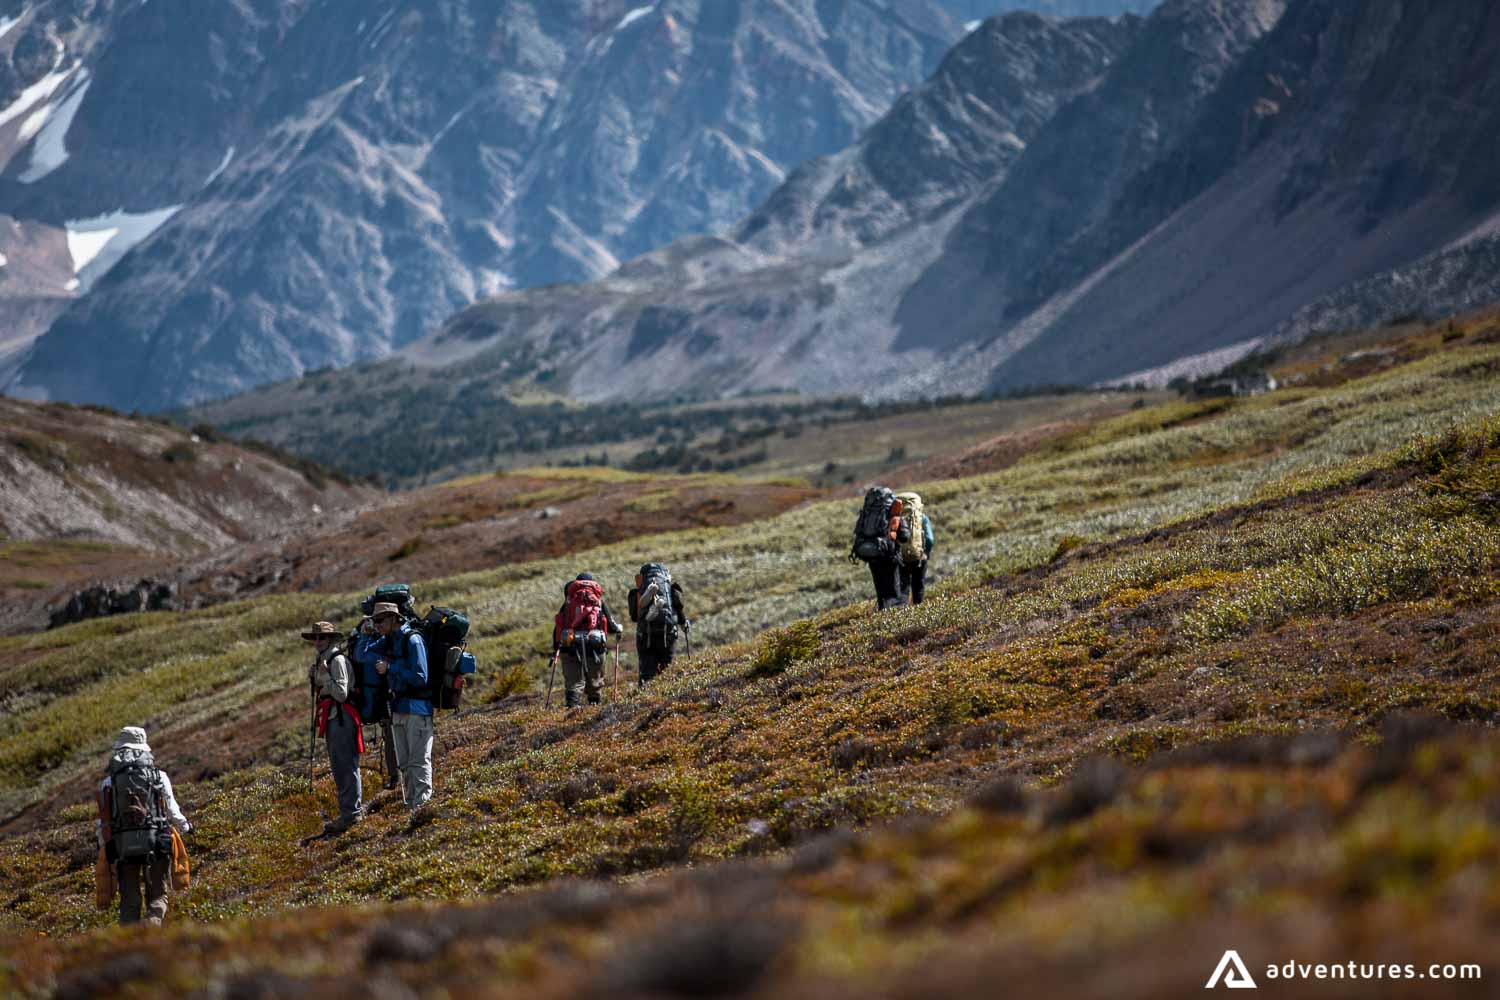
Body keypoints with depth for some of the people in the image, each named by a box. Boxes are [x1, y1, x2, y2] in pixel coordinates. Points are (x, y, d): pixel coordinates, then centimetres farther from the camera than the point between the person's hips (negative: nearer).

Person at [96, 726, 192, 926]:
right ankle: (153, 923, -21)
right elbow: (172, 810, 9)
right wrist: (185, 827, 28)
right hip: (155, 842, -1)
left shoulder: (109, 782, 5)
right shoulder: (159, 776, 4)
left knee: (129, 900, 11)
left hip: (123, 846, 1)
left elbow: (102, 820, 5)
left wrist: (103, 846, 21)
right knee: (157, 895, 8)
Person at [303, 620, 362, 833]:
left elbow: (341, 693, -20)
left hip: (342, 717, -11)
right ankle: (354, 808, 26)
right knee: (338, 767, 17)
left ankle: (351, 812, -6)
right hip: (331, 718, 11)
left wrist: (325, 675, -23)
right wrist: (312, 678, 7)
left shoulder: (338, 660, -14)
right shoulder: (322, 660, 15)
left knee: (345, 766, -8)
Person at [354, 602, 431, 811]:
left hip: (417, 708, -9)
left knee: (419, 762, -10)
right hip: (397, 708, 9)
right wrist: (370, 634, 0)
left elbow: (420, 678, -18)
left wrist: (390, 667, -16)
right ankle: (410, 807, 16)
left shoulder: (412, 640, -14)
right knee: (404, 763, 11)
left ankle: (423, 806, -11)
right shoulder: (388, 641, 10)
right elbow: (360, 656, 10)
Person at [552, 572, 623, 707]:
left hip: (570, 645, 1)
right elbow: (610, 626, 13)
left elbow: (557, 626, 16)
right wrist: (619, 628, 37)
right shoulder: (599, 601, 12)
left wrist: (556, 648, 28)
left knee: (573, 681, 0)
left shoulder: (569, 601, 15)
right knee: (595, 680, 16)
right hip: (594, 645, 0)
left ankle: (572, 705, -18)